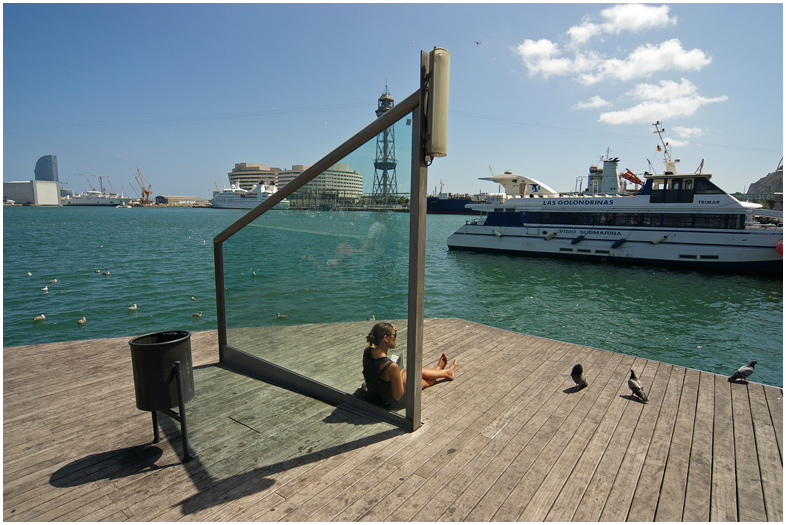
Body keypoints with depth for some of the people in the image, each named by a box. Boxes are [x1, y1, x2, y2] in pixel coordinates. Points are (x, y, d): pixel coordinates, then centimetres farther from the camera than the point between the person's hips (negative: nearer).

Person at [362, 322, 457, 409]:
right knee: (424, 381, 21)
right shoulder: (392, 367, -38)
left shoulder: (367, 351, -17)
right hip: (392, 403, -6)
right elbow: (398, 396, -25)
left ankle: (438, 370, 57)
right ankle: (447, 373, 52)